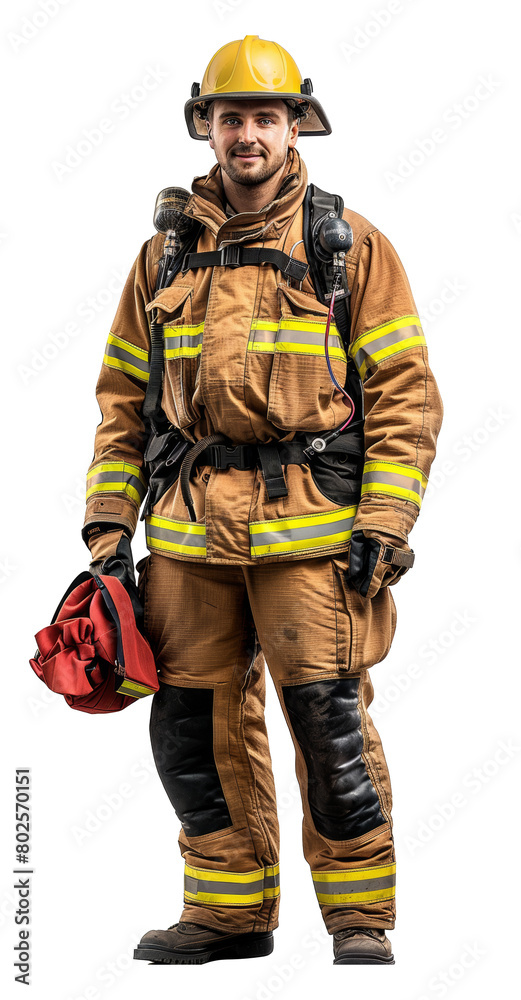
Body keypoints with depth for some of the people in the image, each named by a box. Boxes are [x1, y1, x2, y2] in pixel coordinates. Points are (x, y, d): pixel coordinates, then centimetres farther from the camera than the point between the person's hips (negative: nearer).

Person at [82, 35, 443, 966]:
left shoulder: (350, 246, 3)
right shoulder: (165, 254, 14)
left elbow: (406, 392, 0)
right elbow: (124, 397, 17)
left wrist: (383, 524, -9)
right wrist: (109, 524, 9)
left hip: (311, 522, -4)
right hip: (191, 525, 4)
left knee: (330, 723, -5)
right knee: (196, 723, 7)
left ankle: (362, 919, 9)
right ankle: (229, 911, 21)